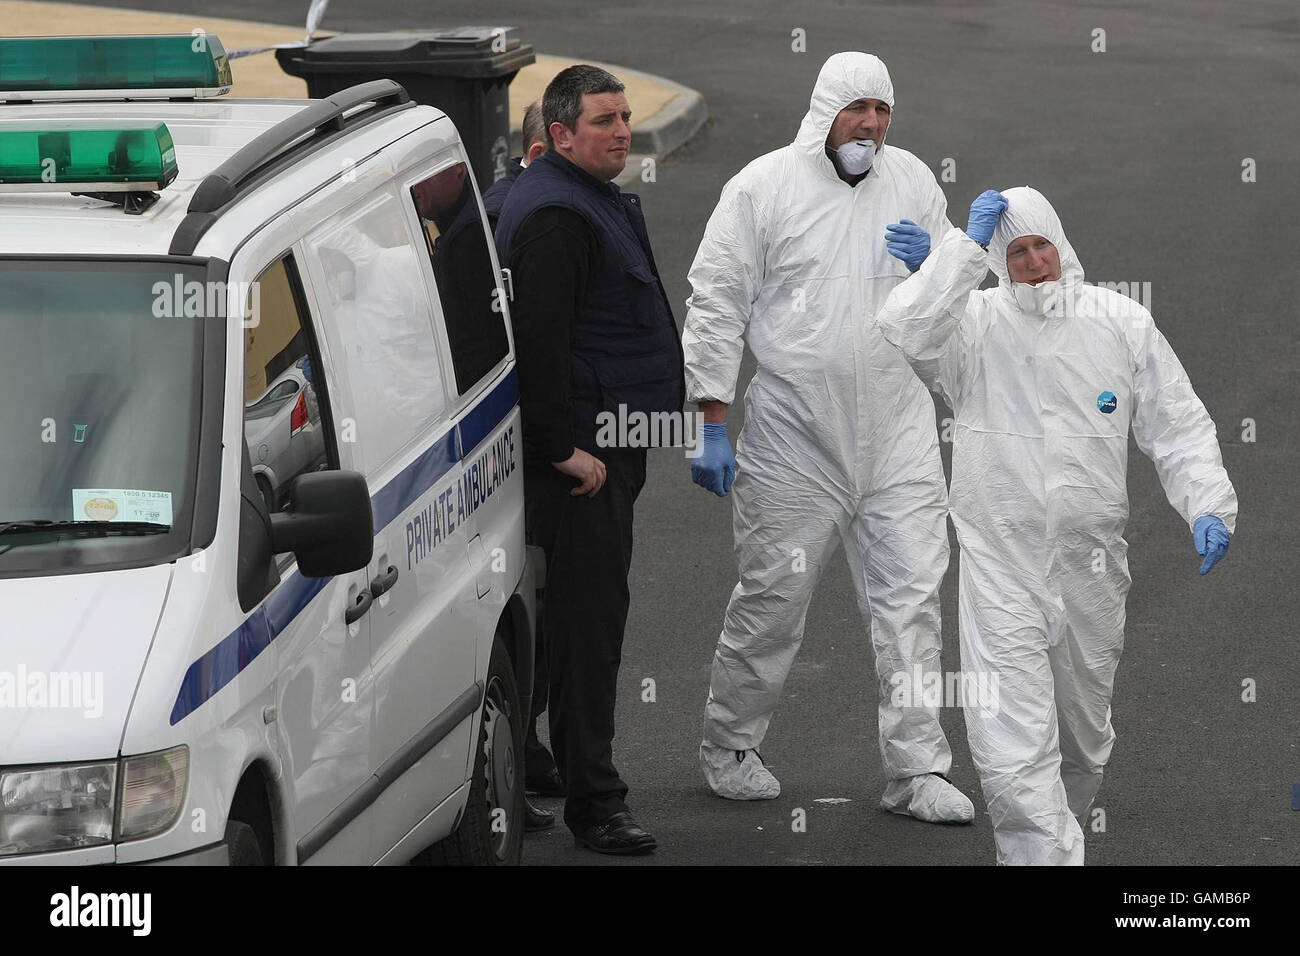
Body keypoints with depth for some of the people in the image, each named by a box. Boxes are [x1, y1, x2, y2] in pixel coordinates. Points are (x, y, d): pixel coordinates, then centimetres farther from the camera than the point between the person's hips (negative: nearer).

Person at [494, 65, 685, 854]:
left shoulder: (598, 200, 19)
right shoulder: (554, 215, -17)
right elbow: (539, 341, -24)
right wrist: (563, 448, -24)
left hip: (608, 448, 11)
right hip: (581, 454, -11)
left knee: (591, 617, 15)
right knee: (587, 619, -9)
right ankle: (593, 803, -8)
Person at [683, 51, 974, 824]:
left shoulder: (912, 182, 8)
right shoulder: (763, 186, -3)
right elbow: (717, 304, -3)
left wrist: (935, 265, -10)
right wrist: (714, 424, -8)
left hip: (898, 430, 3)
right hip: (794, 434, -3)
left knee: (912, 592, -1)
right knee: (774, 594, 5)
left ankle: (918, 770, 2)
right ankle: (729, 747, 23)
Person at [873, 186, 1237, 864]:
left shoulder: (1121, 323, 4)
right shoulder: (975, 324, -1)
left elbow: (1177, 426, 6)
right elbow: (904, 331, -21)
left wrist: (1208, 505, -8)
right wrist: (966, 245, -18)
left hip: (1090, 566, 3)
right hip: (1001, 569, -3)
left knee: (1083, 743, 18)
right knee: (1011, 754, -15)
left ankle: (1047, 844, 41)